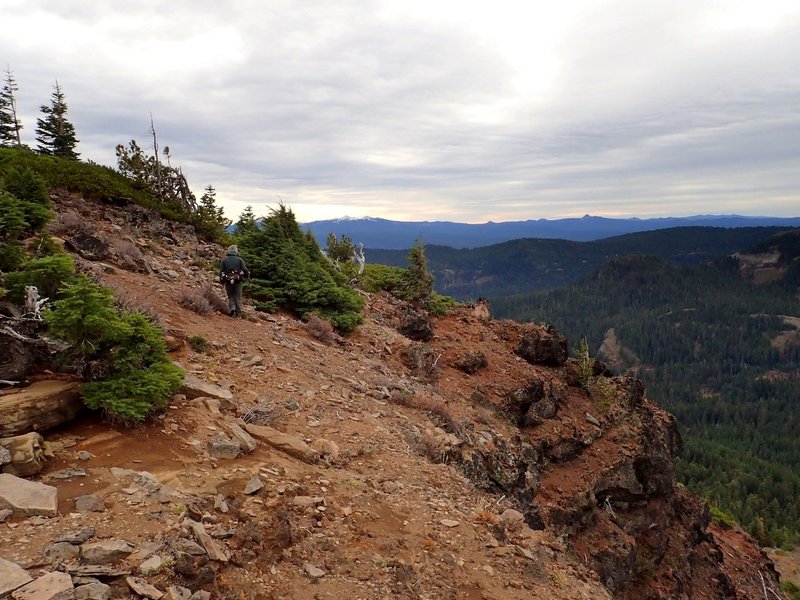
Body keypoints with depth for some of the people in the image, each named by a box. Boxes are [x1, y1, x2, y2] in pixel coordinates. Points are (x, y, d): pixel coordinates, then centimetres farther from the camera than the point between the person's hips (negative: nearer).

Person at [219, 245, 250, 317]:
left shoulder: (224, 260, 5)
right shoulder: (239, 260, 1)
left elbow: (221, 271, 5)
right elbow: (244, 269, -5)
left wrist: (221, 280, 15)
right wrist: (247, 275, 13)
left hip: (228, 281, 1)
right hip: (237, 280, -1)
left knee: (231, 296, 12)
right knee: (238, 297, 8)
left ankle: (232, 308, -11)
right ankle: (238, 312, 6)